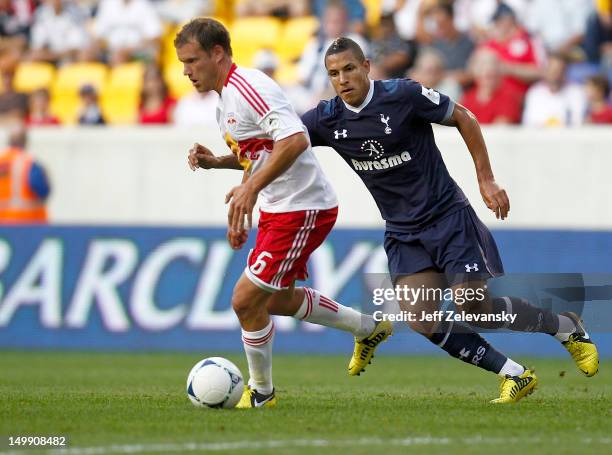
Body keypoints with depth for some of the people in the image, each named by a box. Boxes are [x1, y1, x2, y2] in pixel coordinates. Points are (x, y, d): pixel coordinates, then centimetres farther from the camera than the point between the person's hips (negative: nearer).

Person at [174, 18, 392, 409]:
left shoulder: (248, 87, -21)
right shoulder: (227, 96, 11)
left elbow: (295, 140, -33)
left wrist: (251, 188, -37)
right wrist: (215, 162, 8)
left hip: (302, 210, -11)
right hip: (279, 209, 11)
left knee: (246, 301, -9)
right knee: (276, 299, 23)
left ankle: (261, 391, 10)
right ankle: (369, 328, 38)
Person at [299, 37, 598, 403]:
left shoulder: (403, 95, -17)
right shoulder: (327, 119, -6)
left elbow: (463, 118, -6)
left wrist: (487, 180, -5)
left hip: (447, 216, -5)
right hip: (402, 233, 5)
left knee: (475, 306, -14)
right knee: (423, 323, -12)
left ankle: (567, 327, 12)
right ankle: (515, 375, 0)